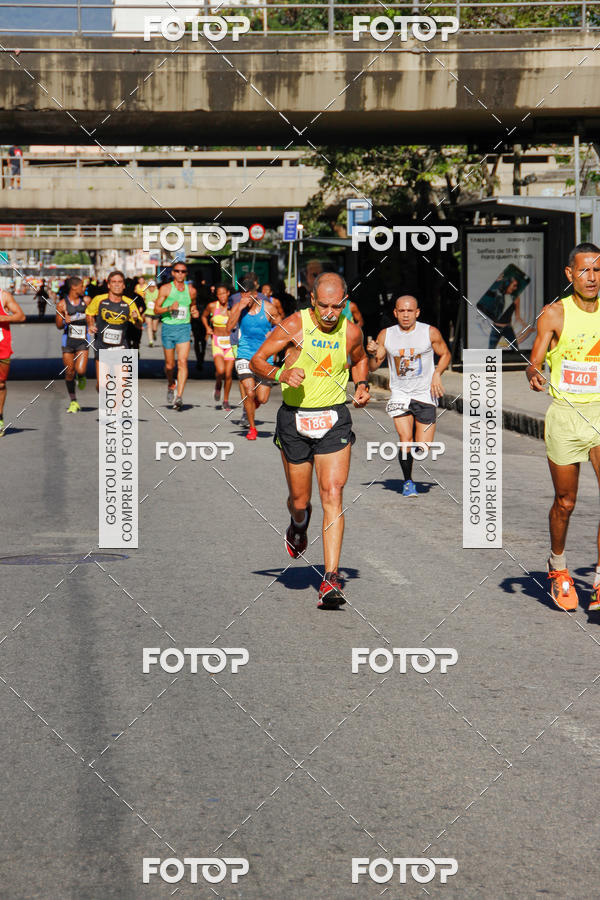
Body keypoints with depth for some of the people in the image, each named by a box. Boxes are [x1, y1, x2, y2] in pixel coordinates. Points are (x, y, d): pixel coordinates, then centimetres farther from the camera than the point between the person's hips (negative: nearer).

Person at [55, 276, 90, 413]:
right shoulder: (62, 304, -4)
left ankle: (81, 377, 21)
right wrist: (65, 321, -20)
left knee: (80, 370, -18)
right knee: (69, 373, 4)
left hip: (83, 341, 0)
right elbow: (59, 326, 0)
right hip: (68, 341, 0)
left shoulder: (86, 301, 1)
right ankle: (73, 402, 19)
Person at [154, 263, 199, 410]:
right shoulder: (165, 289, 0)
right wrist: (169, 308, -19)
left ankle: (179, 397, -18)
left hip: (184, 327, 0)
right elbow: (156, 309, -2)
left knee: (182, 362, -15)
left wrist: (195, 312, 4)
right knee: (170, 365, 8)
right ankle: (171, 385, 40)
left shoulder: (191, 290, 7)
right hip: (168, 327, 0)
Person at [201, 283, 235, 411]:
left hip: (231, 342, 1)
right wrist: (207, 328, 1)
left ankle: (226, 400, 19)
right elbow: (204, 316, 17)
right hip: (217, 342, -1)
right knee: (220, 370, -21)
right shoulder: (212, 306, -3)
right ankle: (218, 385, 14)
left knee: (228, 374, -1)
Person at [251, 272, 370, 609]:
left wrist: (362, 384, 2)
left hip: (335, 419, 0)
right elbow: (257, 360, -5)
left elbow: (360, 359, 21)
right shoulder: (294, 325, -9)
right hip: (295, 419, 0)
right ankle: (298, 526, 50)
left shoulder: (351, 332, -1)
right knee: (300, 500, 11)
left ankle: (332, 578, -15)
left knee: (333, 495, -13)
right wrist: (281, 374, -24)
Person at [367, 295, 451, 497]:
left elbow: (445, 355, 11)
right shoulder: (386, 335, 1)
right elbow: (373, 367, 8)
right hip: (400, 394, 1)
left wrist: (437, 374, -7)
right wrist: (371, 354, -14)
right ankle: (408, 482, 10)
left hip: (425, 395, 0)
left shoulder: (430, 333, -3)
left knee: (423, 448, -3)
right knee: (405, 442, -13)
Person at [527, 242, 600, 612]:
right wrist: (534, 374, -29)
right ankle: (558, 567, 35)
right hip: (565, 415, -2)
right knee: (565, 502, 9)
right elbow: (535, 362, -8)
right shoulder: (555, 314, -4)